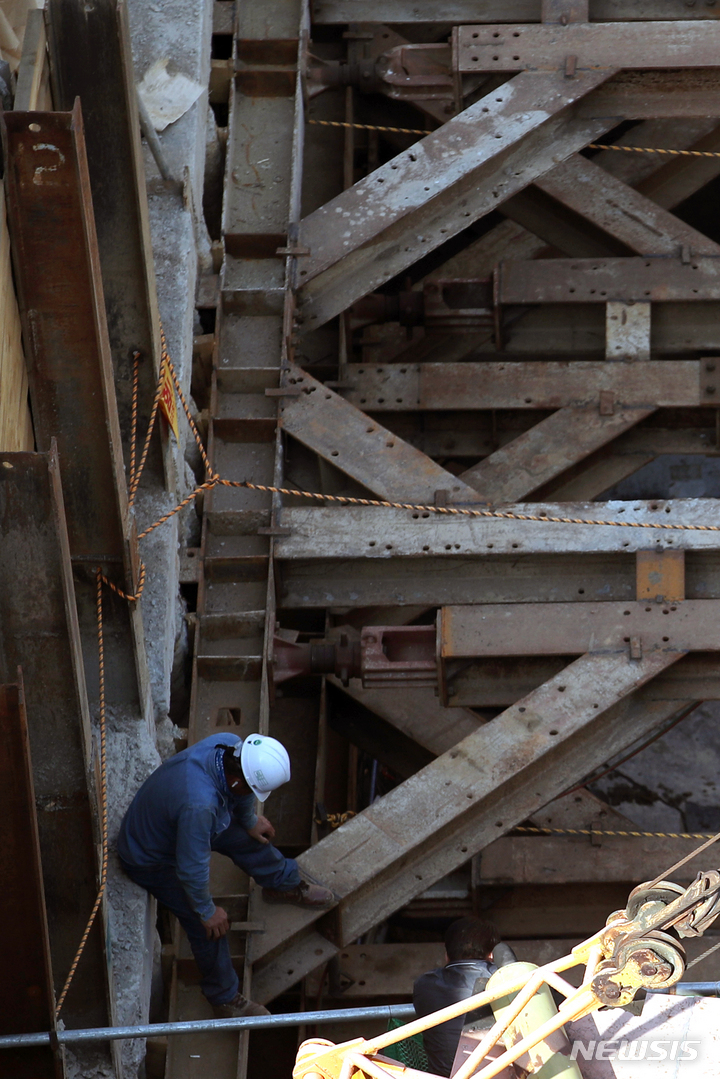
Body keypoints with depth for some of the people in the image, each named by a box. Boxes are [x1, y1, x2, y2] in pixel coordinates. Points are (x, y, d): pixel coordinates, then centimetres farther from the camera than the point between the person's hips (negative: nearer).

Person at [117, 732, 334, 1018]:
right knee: (208, 927, 1)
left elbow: (241, 794, 0)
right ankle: (225, 1000, 24)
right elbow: (192, 869, -34)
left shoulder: (232, 746, -26)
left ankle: (285, 885, 49)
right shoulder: (198, 804, -49)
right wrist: (207, 911, -17)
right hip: (151, 860, -7)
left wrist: (249, 820, 19)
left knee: (246, 838, 19)